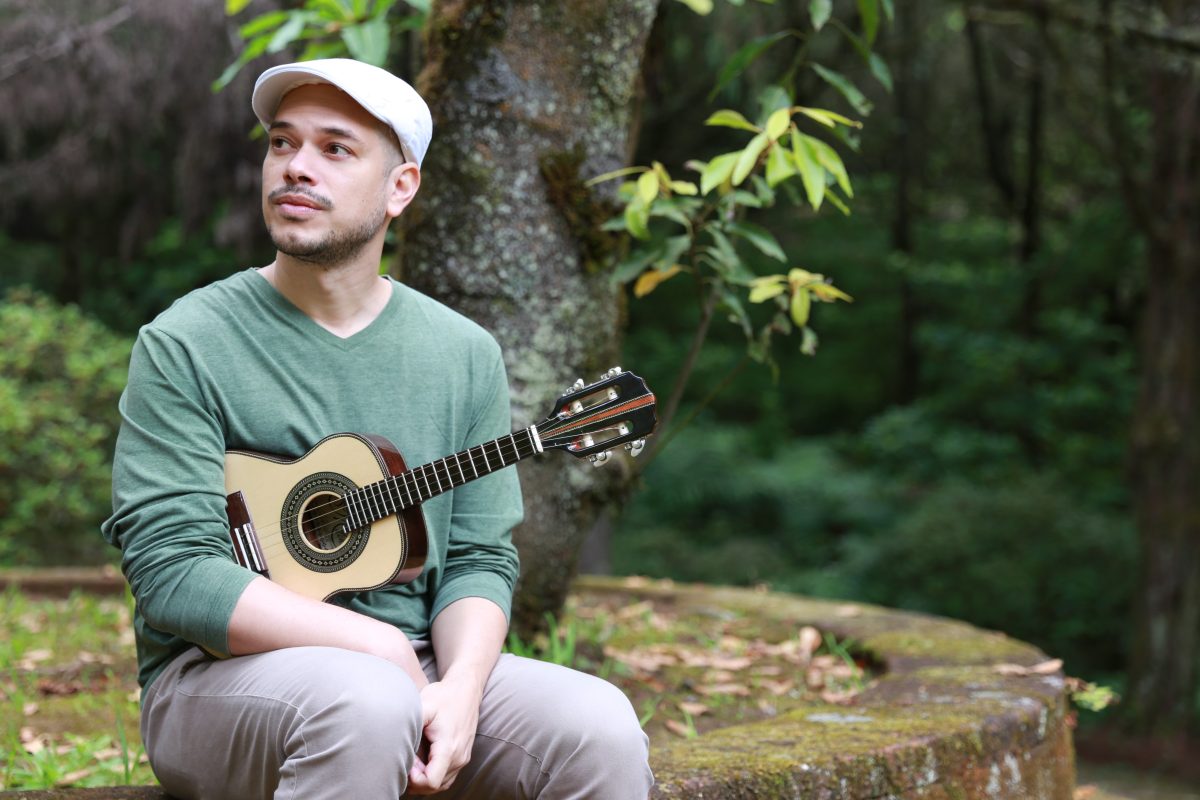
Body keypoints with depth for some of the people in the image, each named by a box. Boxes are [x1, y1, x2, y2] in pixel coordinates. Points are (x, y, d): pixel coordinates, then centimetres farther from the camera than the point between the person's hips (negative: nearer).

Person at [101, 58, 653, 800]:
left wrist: (460, 686, -16)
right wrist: (375, 645, -18)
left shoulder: (464, 355, 8)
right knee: (368, 703, -37)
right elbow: (172, 572, -12)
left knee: (601, 728, -23)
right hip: (224, 674, -3)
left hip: (415, 667, 4)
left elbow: (479, 558, 6)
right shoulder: (183, 347, -5)